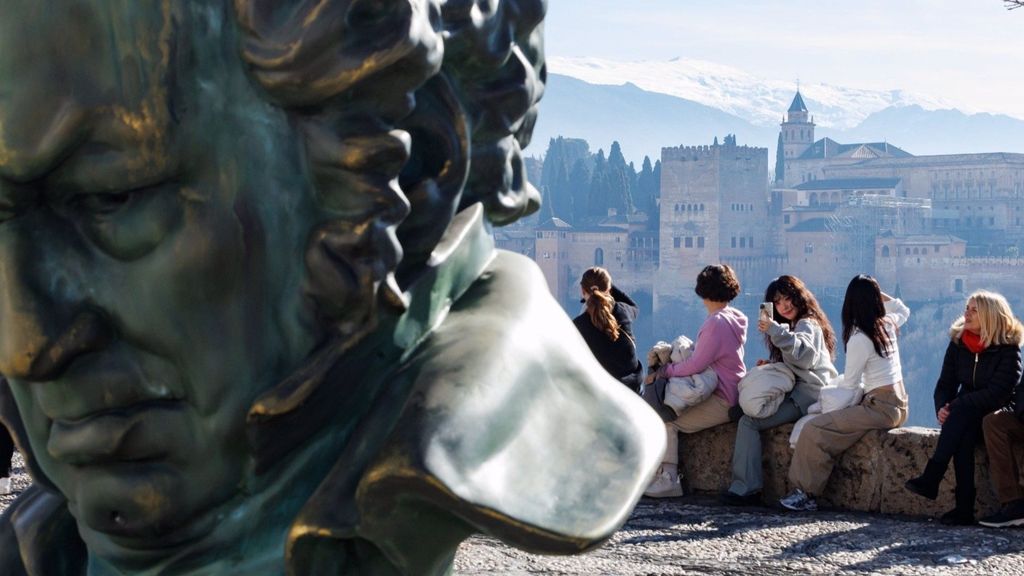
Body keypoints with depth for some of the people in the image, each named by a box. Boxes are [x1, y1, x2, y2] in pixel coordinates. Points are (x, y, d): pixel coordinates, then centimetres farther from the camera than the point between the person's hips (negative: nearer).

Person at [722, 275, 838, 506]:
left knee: (749, 421, -18)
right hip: (797, 393, 10)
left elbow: (805, 354, -28)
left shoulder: (807, 324, -6)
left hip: (807, 396, -10)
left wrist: (774, 330, -34)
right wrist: (771, 365, 8)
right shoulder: (800, 324, 25)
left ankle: (745, 488, -20)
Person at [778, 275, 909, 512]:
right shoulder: (888, 323, 5)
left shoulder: (859, 340, -16)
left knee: (815, 430, -17)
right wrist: (879, 293, 21)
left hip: (881, 408, -10)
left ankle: (806, 493, -14)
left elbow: (849, 384, -8)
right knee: (828, 423, 22)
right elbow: (903, 310, 32)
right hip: (898, 404, 10)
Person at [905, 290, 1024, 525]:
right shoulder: (958, 343, 5)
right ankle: (964, 507, -38)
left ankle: (931, 478, -38)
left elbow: (997, 393, -18)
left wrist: (955, 406, -22)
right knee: (963, 436, -31)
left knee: (962, 413, -34)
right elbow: (945, 384, 6)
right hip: (965, 417, 4)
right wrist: (942, 408, -15)